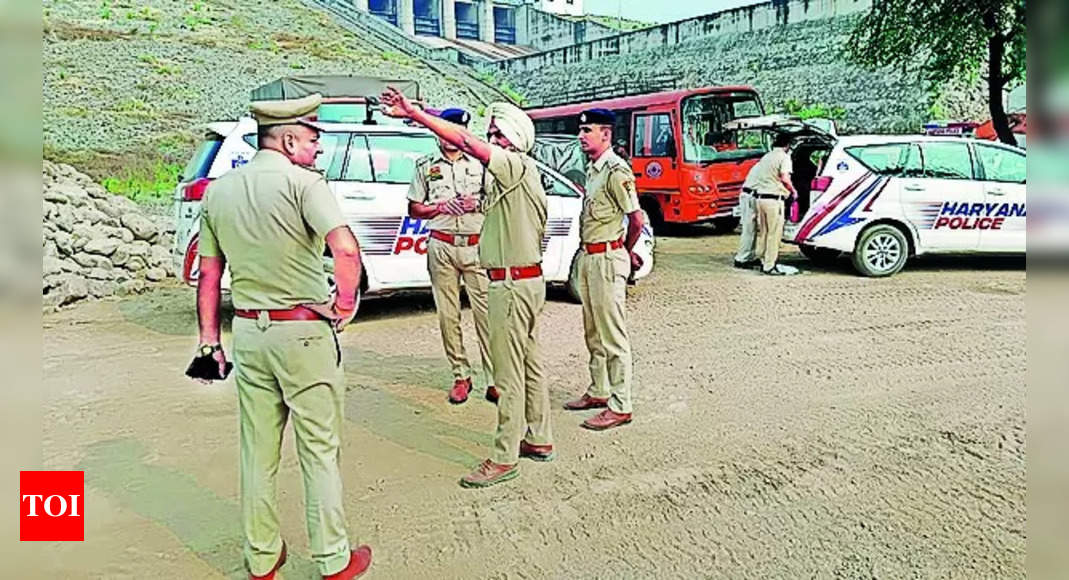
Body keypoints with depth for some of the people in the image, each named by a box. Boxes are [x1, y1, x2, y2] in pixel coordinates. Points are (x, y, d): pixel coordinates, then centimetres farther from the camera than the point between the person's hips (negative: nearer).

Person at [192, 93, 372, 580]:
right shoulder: (302, 181, -12)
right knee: (319, 450, 6)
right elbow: (346, 249, -27)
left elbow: (208, 273, 11)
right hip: (304, 333, -6)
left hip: (248, 333, 6)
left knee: (257, 451, 15)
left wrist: (209, 339, 17)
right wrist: (346, 304, -12)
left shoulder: (219, 190, 8)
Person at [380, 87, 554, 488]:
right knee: (528, 363, 17)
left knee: (509, 372, -5)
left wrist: (413, 113, -25)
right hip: (526, 278, 11)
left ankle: (505, 458, 3)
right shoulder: (520, 173, 17)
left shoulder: (517, 166, -15)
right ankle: (539, 439, 29)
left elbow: (464, 141, -26)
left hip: (514, 284, -11)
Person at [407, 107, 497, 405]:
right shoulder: (426, 166, 10)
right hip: (442, 247, 1)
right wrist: (443, 206, -7)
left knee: (486, 313, -5)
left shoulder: (480, 162, 10)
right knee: (448, 315, 3)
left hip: (477, 247, -1)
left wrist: (477, 203, -7)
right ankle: (461, 376, 14)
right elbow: (414, 209, 10)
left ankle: (494, 381, -2)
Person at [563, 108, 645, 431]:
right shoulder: (591, 169, 13)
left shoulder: (616, 171, -16)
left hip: (607, 258, -10)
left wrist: (626, 252, 1)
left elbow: (636, 220, -15)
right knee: (593, 332, 18)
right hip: (588, 256, 10)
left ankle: (620, 406, 3)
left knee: (612, 335, -4)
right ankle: (599, 392, 31)